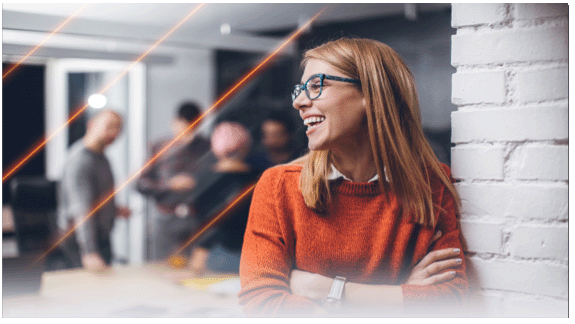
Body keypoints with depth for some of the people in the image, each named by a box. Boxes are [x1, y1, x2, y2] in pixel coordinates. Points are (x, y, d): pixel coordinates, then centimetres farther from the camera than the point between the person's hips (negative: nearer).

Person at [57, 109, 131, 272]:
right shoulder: (80, 161, -25)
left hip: (101, 238, 10)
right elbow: (81, 212, -35)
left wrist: (114, 209, 17)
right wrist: (89, 253, -42)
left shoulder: (99, 155, 7)